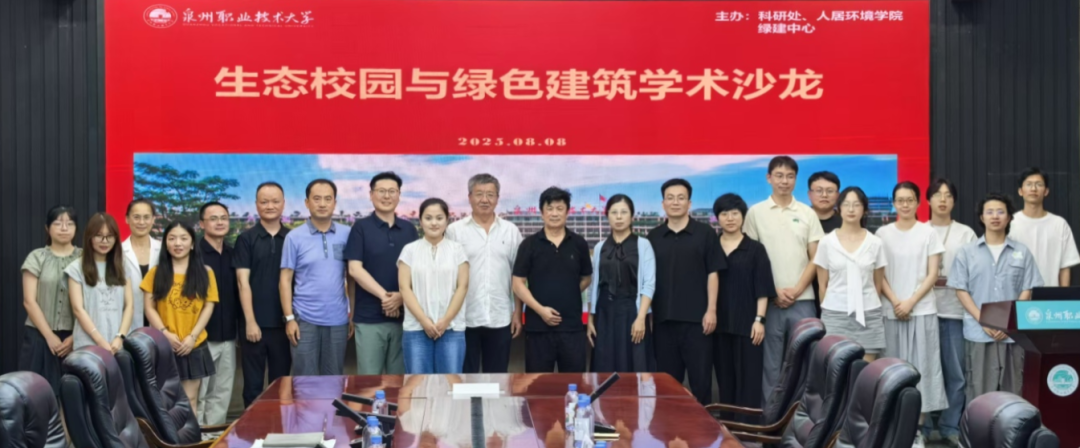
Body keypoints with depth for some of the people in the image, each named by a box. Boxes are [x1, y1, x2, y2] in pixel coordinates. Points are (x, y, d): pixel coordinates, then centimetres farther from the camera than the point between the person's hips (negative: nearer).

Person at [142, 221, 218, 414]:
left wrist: (192, 336, -10)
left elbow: (208, 307, 0)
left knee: (189, 400, 4)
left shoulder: (205, 273, 4)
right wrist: (165, 333, -12)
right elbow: (149, 308, 0)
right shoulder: (156, 273, 4)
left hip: (194, 346, 0)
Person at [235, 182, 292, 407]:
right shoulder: (246, 239, 0)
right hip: (255, 323, -2)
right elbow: (243, 282, -5)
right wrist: (250, 321, -11)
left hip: (283, 323, 2)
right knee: (253, 384, 6)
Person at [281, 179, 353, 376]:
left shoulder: (346, 235, 4)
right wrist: (289, 318, -7)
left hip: (338, 320, 2)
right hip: (305, 319, -2)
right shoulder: (295, 237, -1)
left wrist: (354, 313, 5)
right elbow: (285, 280, 0)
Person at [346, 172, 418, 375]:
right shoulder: (361, 228, 0)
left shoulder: (409, 229, 10)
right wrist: (384, 295, -16)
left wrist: (401, 296, -10)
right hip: (369, 317, -3)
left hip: (403, 315, 3)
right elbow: (355, 269, -8)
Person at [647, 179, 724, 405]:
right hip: (663, 317, 3)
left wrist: (711, 310, -8)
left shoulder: (705, 233, 0)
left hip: (696, 316, -3)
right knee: (667, 377, 9)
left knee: (700, 376, 2)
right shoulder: (653, 236, 8)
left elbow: (712, 273, -2)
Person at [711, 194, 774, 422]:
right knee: (725, 378, 7)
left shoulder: (755, 249, 2)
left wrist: (759, 319, -9)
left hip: (746, 323, -2)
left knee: (748, 378, -3)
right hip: (719, 323, 3)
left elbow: (762, 289, -1)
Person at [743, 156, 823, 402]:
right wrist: (773, 291, -6)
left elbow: (815, 258, 5)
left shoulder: (807, 214, 7)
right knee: (770, 362, 4)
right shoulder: (756, 213, 3)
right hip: (769, 300, -1)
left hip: (802, 300, 1)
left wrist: (797, 290, -7)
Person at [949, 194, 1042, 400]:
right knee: (979, 391, 0)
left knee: (1012, 391, 5)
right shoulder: (967, 252, 5)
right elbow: (961, 290, 1)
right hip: (978, 333, -1)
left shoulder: (1022, 252, 7)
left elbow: (1027, 291, 5)